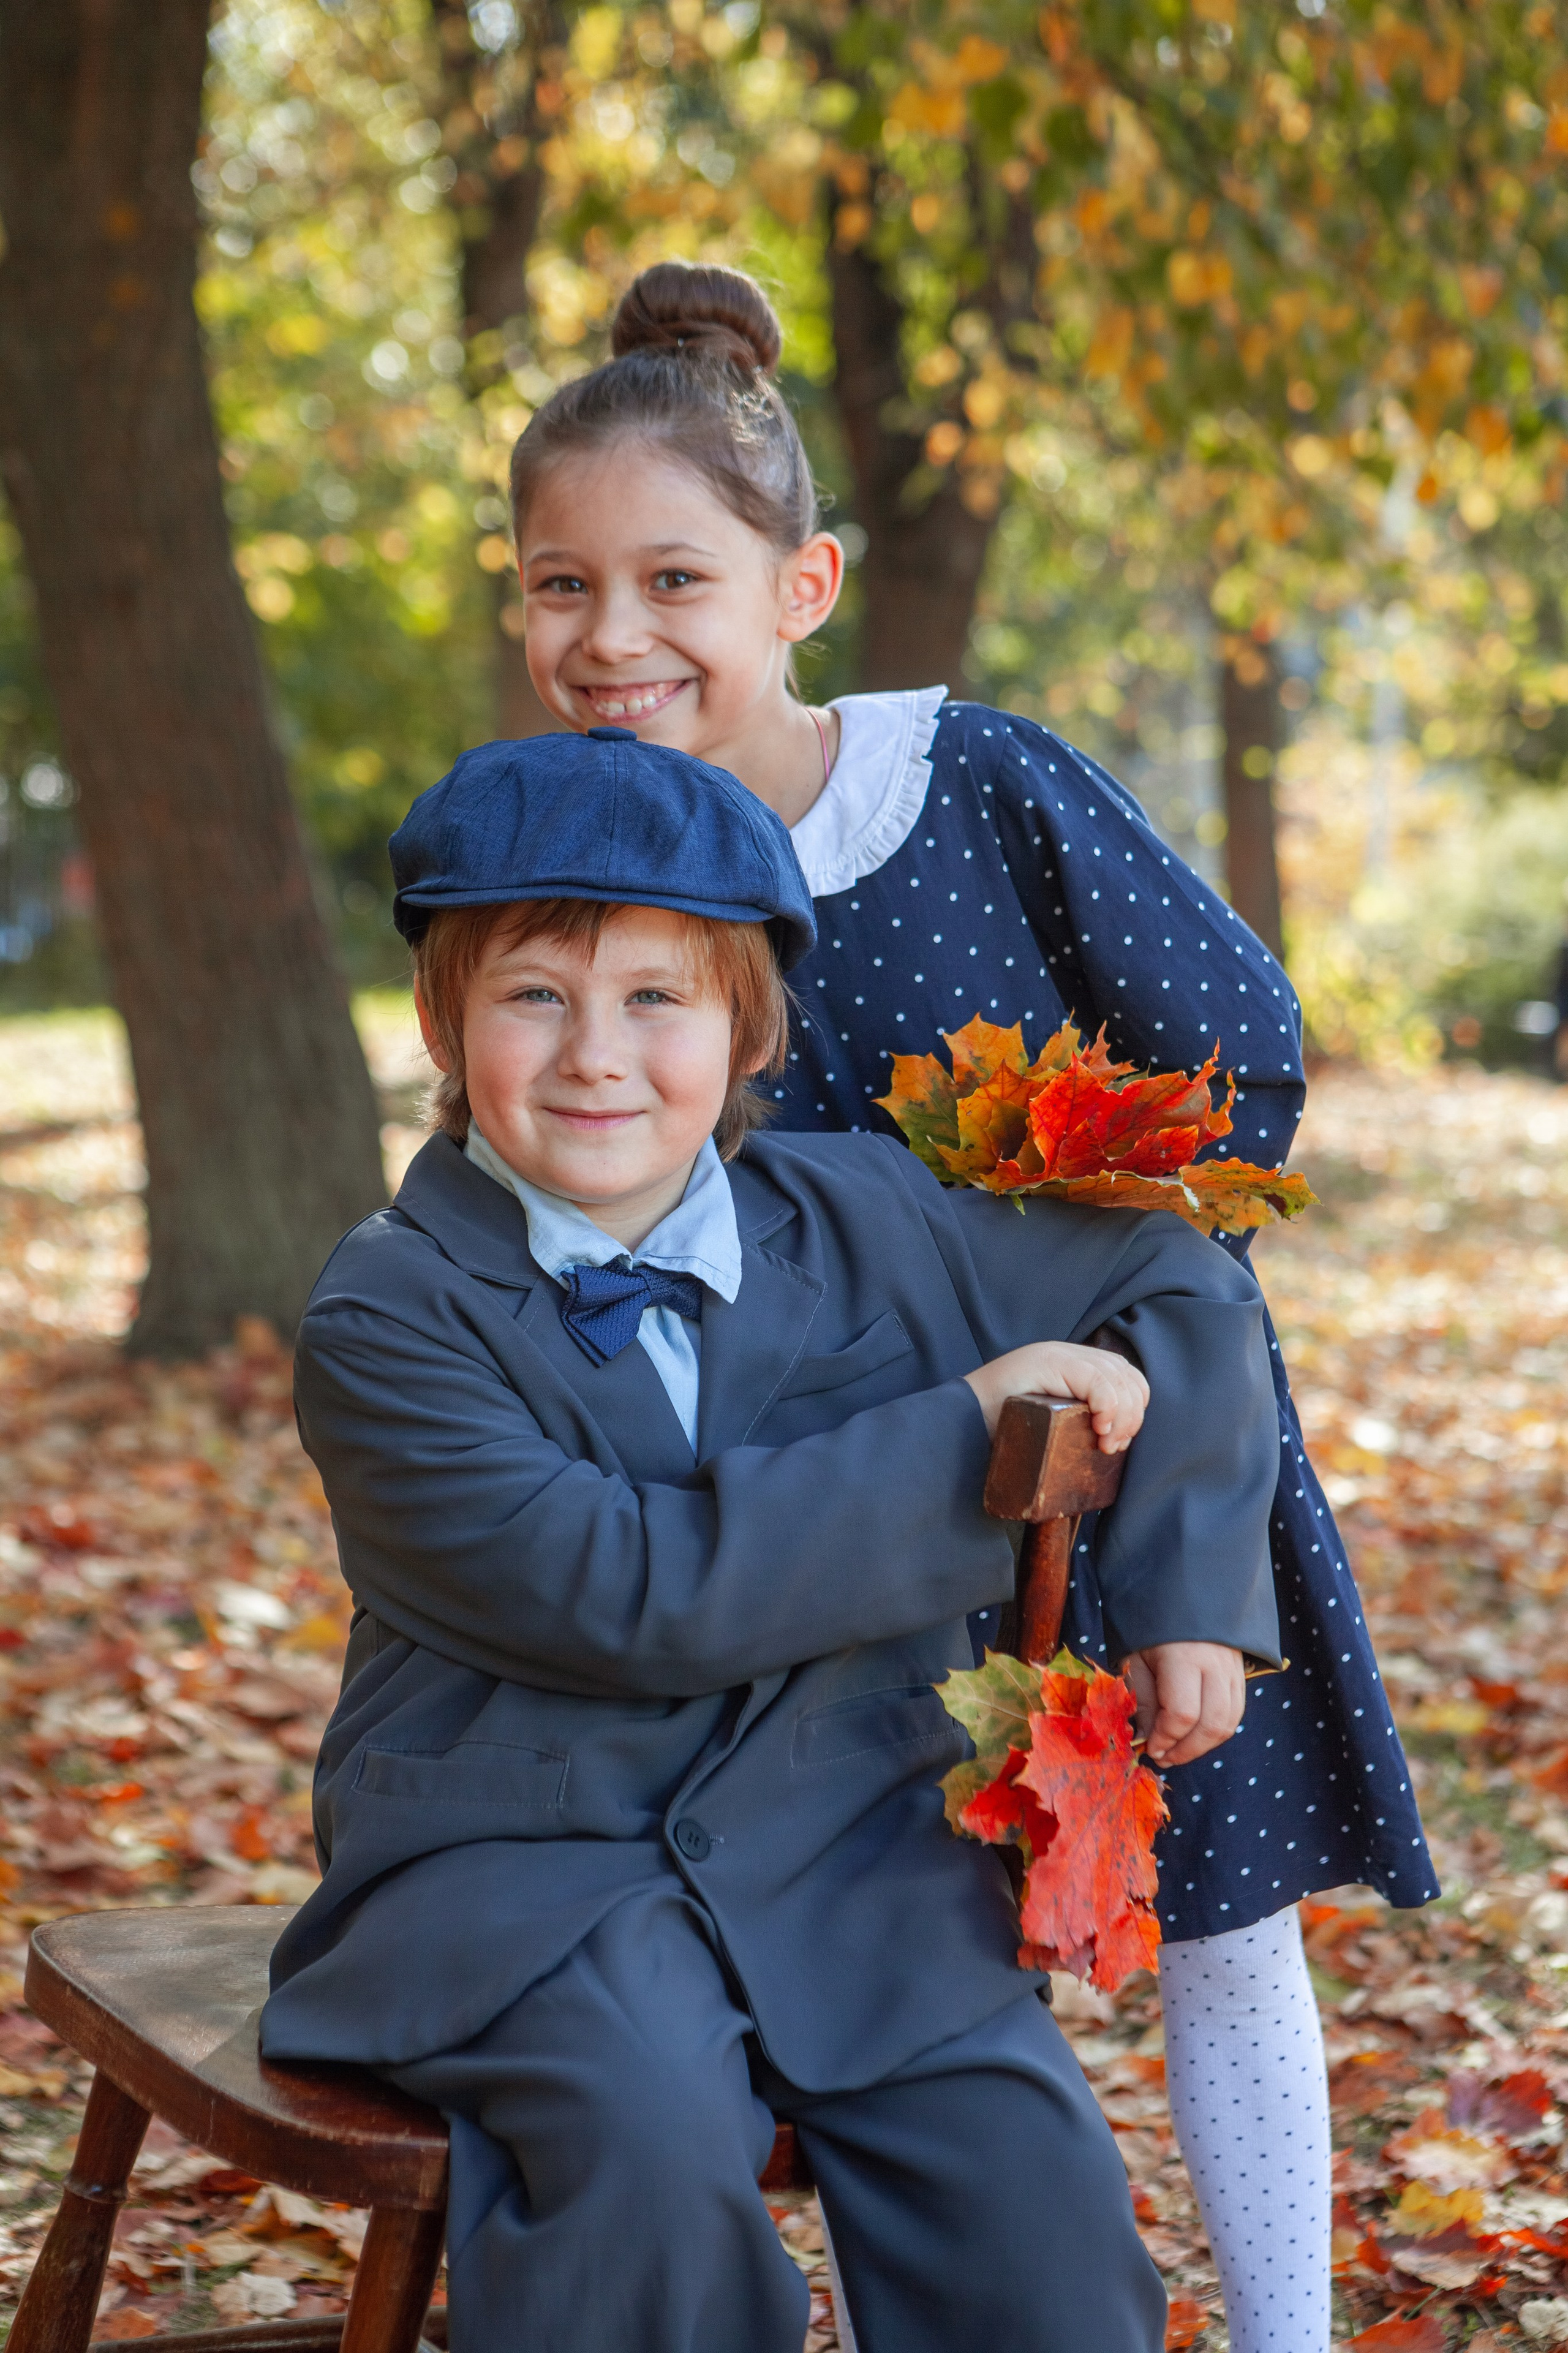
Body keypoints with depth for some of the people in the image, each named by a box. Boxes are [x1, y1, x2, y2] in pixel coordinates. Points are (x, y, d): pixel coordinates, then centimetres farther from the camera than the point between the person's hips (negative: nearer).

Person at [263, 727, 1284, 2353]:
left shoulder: (866, 1221, 4)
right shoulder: (388, 1319, -10)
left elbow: (1186, 1296, 16)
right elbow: (627, 1593, -22)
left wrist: (1189, 1586, 4)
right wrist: (958, 1442, -19)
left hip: (838, 1837, 4)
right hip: (518, 1855, -3)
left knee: (1029, 2179, -16)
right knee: (651, 2142, -31)